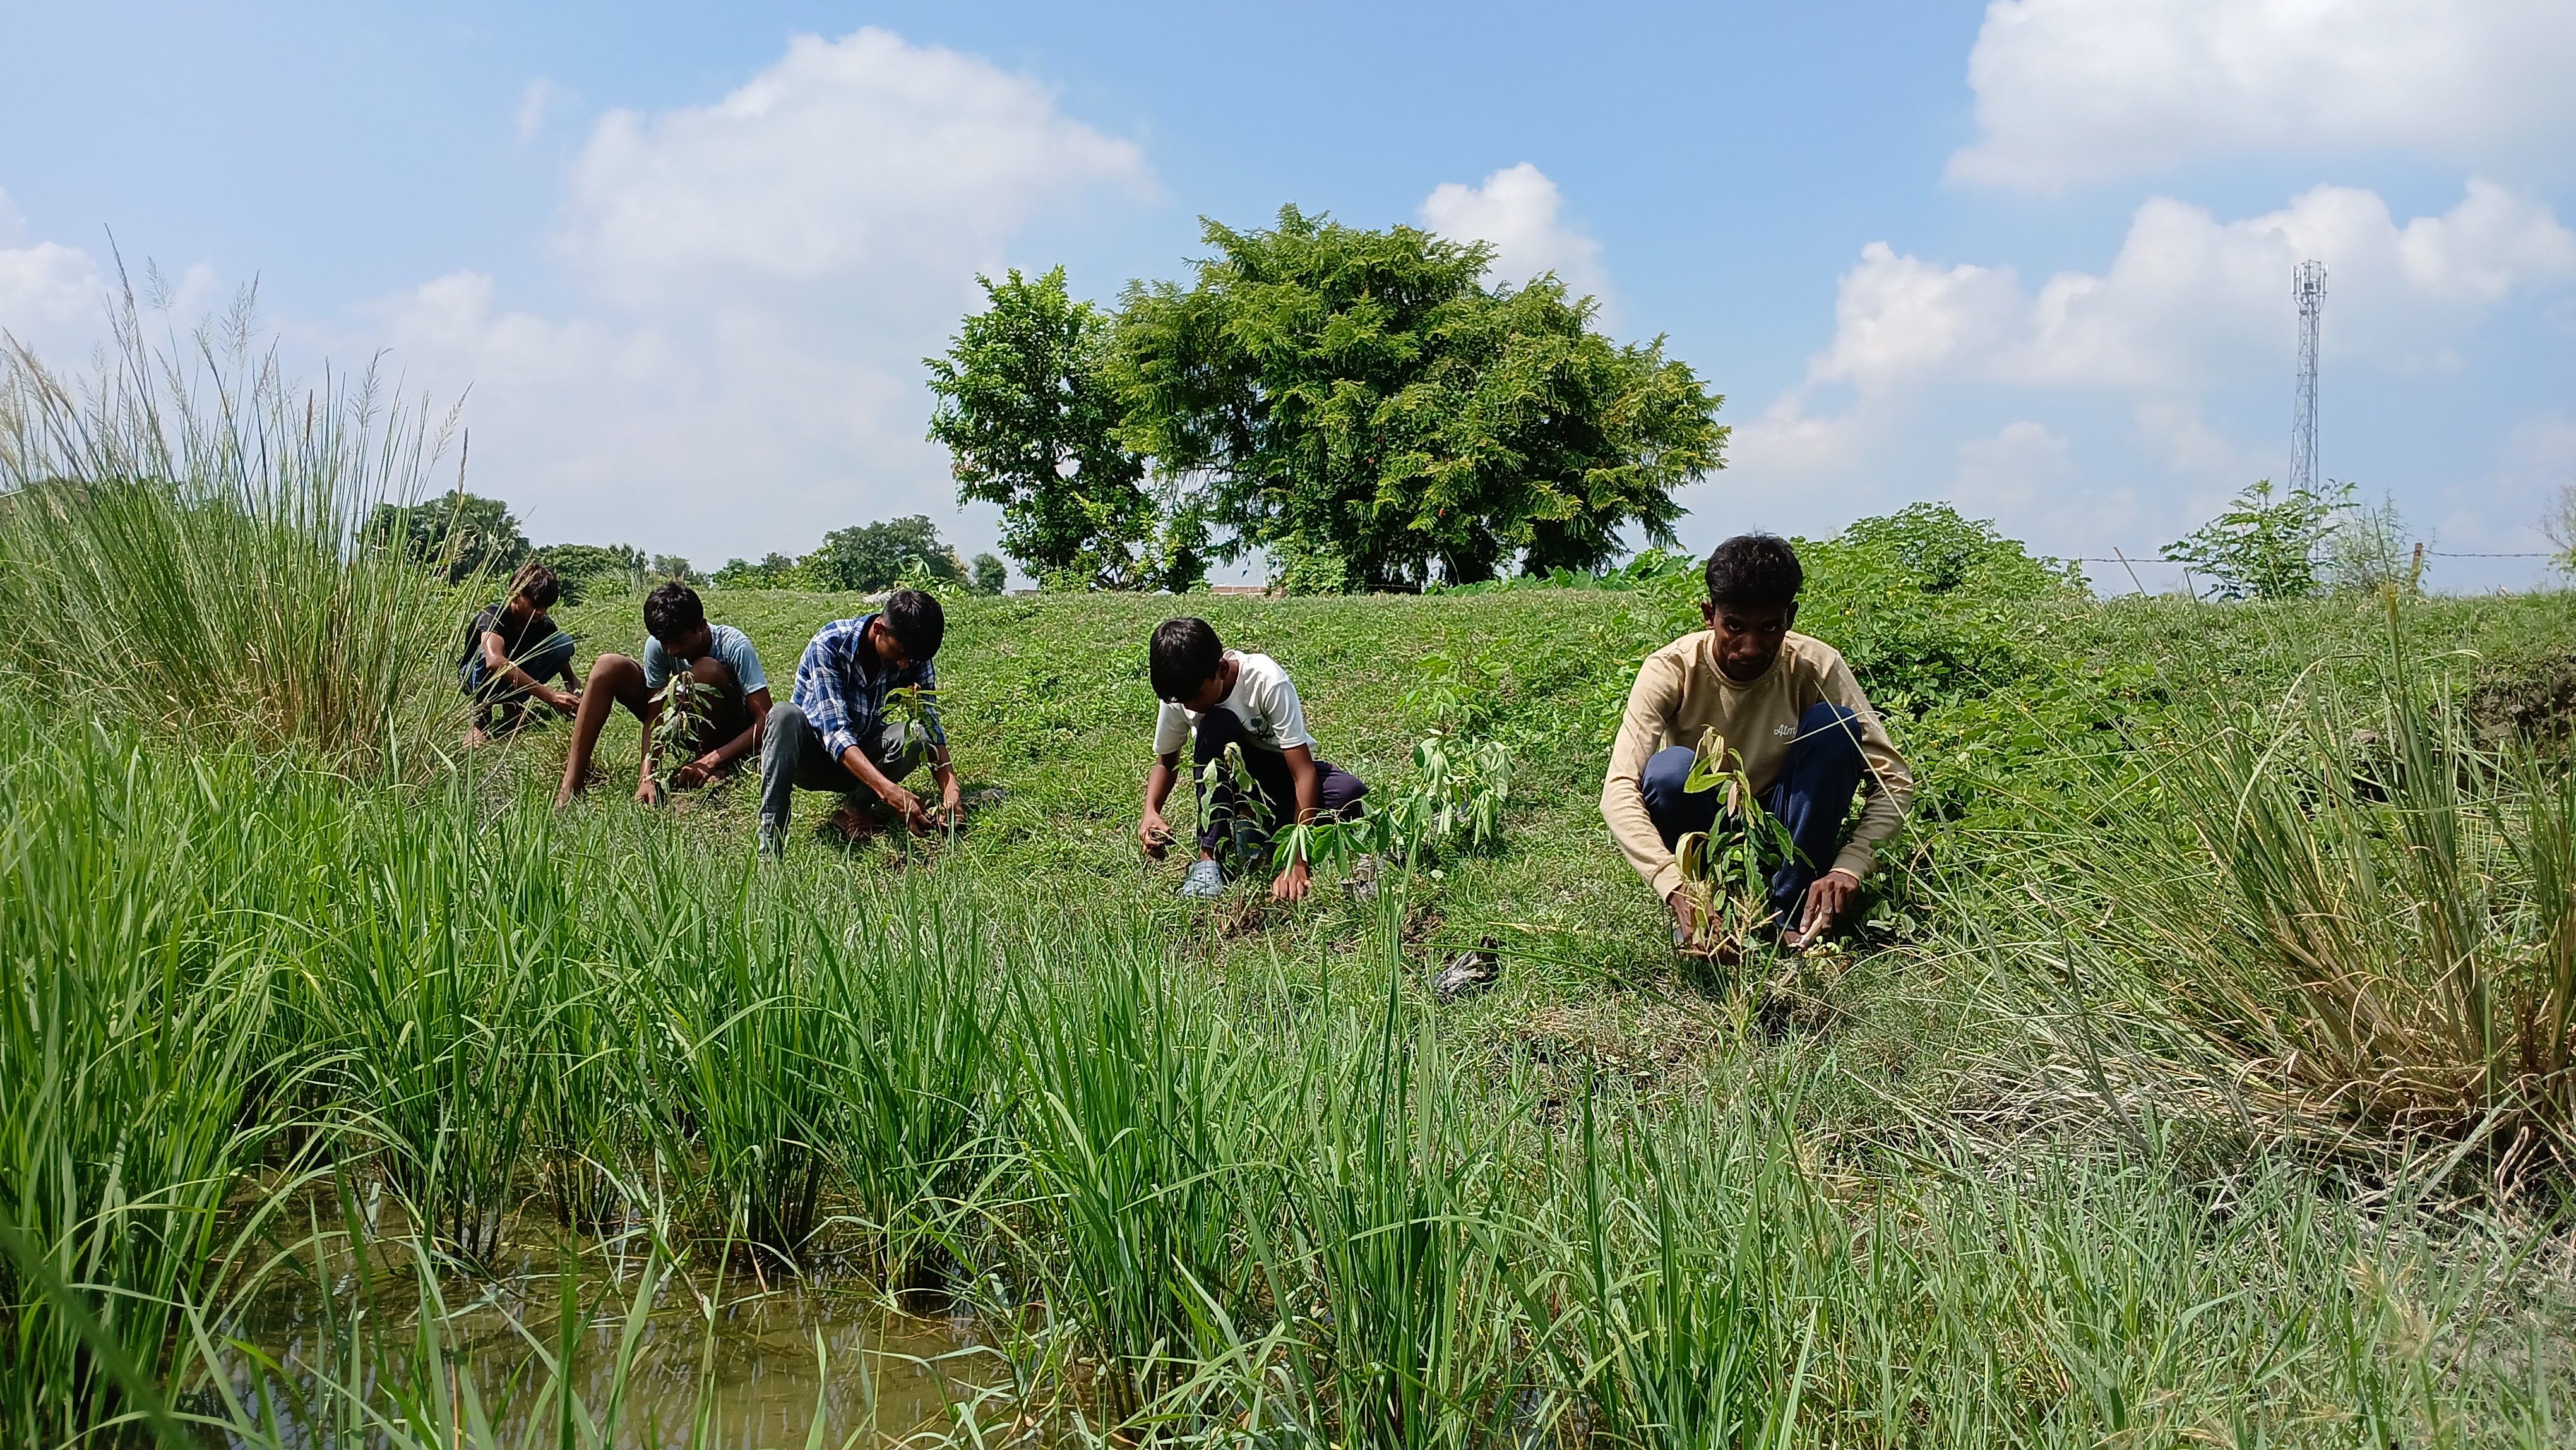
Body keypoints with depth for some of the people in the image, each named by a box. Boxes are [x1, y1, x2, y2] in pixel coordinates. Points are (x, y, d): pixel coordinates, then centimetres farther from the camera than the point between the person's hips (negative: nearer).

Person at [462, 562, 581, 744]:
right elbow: (494, 661, -50)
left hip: (518, 680, 5)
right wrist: (549, 695, -56)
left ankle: (514, 702, -10)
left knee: (565, 642, -16)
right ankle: (480, 721, -23)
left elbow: (565, 668, -8)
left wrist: (575, 690, -35)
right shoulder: (494, 617, -29)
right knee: (488, 652, -39)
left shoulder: (545, 625, -12)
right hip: (476, 678, -5)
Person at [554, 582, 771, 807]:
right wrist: (646, 777, -32)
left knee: (707, 670, -35)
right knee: (610, 667, -17)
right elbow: (655, 717, -17)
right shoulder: (657, 645, -17)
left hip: (731, 733, -4)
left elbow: (766, 721, -32)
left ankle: (708, 765, -15)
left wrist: (711, 761, -41)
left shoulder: (734, 647, -27)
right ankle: (572, 785, -23)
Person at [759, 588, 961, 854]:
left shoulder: (914, 657, -11)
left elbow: (931, 726, -11)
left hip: (864, 757, 3)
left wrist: (950, 787, -31)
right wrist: (888, 789, -46)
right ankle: (770, 842, -39)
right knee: (785, 715, -37)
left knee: (916, 734, -28)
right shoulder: (830, 644, -26)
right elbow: (834, 730, -33)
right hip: (811, 756, -3)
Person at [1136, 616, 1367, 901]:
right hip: (1233, 779, 2)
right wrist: (1151, 812, -23)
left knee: (1352, 795, -34)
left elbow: (1304, 773, -32)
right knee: (1215, 726, -32)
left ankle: (1258, 829, -8)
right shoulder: (1180, 695, -19)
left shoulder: (1267, 682, -31)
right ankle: (1209, 856, -27)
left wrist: (1296, 864, -40)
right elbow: (1167, 762, 0)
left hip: (1284, 774, -2)